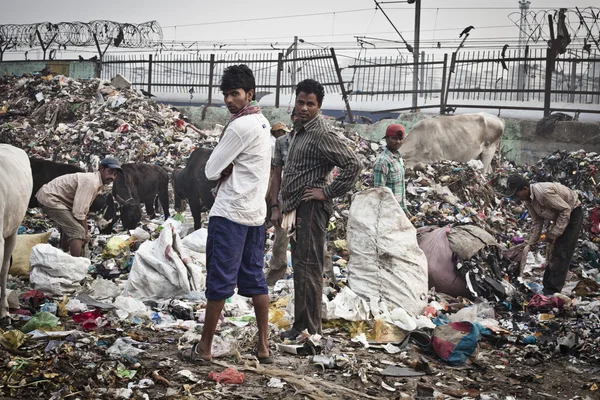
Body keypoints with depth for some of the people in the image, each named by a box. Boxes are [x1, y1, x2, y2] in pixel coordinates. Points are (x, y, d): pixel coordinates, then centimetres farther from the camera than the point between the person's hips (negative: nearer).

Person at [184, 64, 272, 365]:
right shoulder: (262, 122, 12)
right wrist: (229, 169, -3)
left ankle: (204, 348, 6)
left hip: (230, 214, -9)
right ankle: (263, 347, 15)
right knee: (255, 279, 11)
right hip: (256, 212, 9)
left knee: (219, 281, -2)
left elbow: (211, 170, -12)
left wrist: (224, 170, 6)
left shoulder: (240, 126, -17)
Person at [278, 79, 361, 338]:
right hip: (298, 209, 10)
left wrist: (328, 192, -17)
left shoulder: (322, 134, -14)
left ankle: (310, 331, -4)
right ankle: (300, 325, 22)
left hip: (311, 209, -10)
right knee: (300, 267, 14)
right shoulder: (300, 130, 16)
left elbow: (352, 165, -20)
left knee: (308, 268, -8)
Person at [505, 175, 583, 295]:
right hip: (560, 216, 9)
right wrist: (531, 243, 2)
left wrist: (554, 234, -23)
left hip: (573, 213, -9)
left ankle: (553, 291, -13)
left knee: (562, 253, -13)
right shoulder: (527, 200, -4)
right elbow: (537, 222, 5)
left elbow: (566, 209, -27)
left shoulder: (544, 192, -33)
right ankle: (548, 287, 17)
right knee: (553, 252, 11)